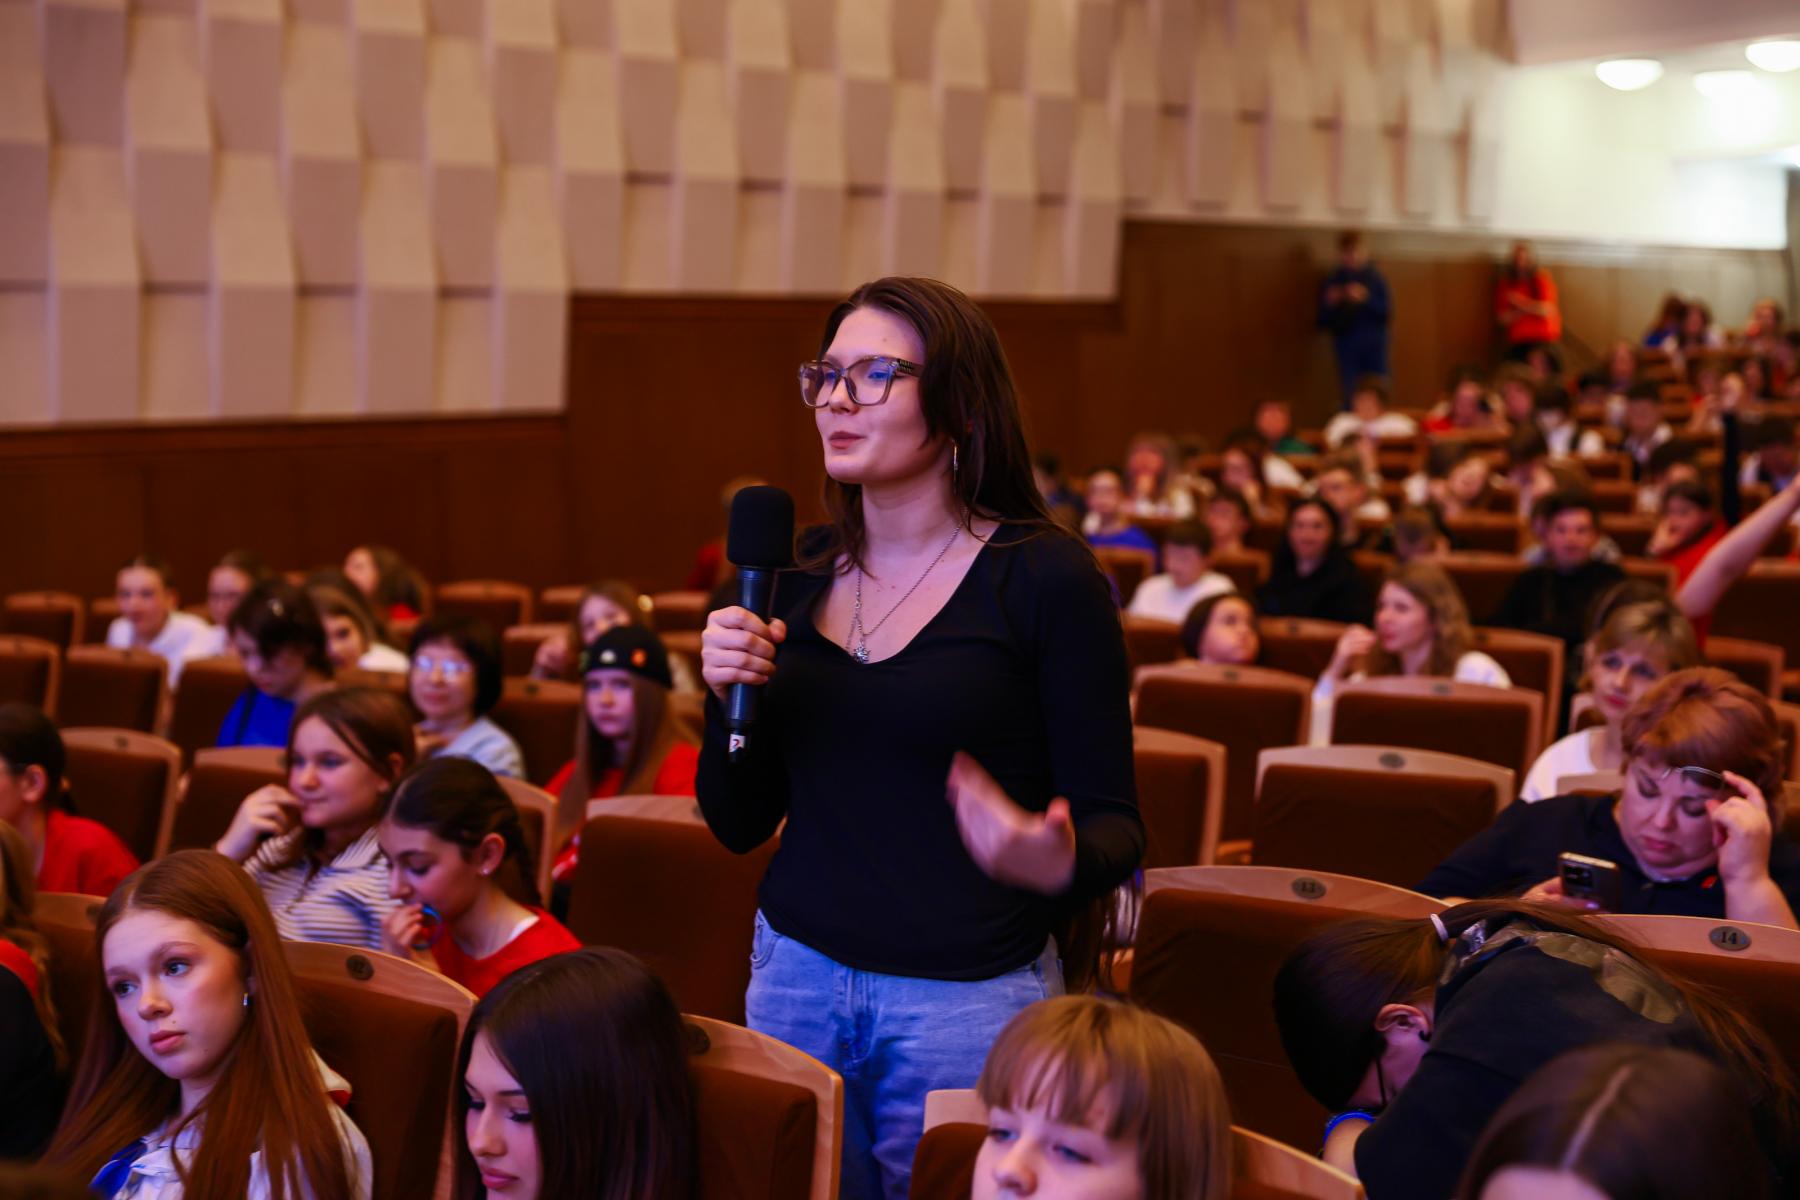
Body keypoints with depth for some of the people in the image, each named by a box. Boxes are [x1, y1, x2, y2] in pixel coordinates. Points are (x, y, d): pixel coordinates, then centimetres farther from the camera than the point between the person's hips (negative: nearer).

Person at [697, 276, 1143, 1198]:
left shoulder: (1045, 578, -9)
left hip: (969, 998, -4)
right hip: (796, 974, 5)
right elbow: (740, 826, 9)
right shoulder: (797, 575, 6)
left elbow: (1114, 827, -8)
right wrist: (727, 697, -9)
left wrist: (1060, 863, -31)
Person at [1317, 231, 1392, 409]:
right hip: (1347, 347, 0)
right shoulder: (1332, 282, 6)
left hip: (1374, 347, 0)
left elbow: (1385, 313, -2)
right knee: (1350, 400, -6)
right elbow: (1323, 322, 7)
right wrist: (1330, 304, -13)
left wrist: (1366, 299, -18)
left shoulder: (1375, 279, 5)